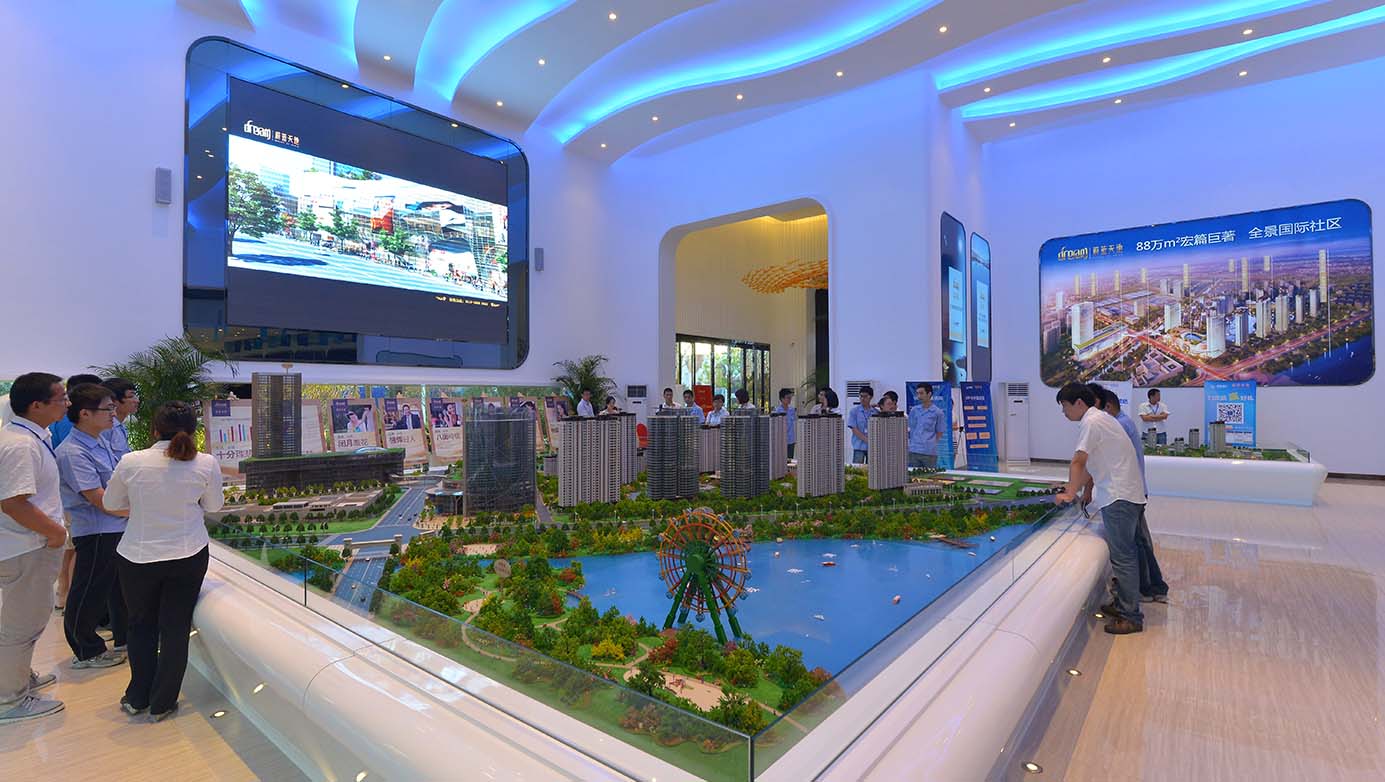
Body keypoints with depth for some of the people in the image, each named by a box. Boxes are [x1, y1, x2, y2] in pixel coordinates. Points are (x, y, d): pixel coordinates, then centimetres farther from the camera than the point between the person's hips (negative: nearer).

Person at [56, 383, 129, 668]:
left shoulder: (101, 440, 6)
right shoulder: (73, 452, -21)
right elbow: (101, 501, -22)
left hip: (118, 528, 9)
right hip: (95, 534, -9)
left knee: (121, 588, 21)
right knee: (89, 595, 8)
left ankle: (124, 640, 36)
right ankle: (87, 652, 25)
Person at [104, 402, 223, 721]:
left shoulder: (131, 462, -11)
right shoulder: (206, 464, -14)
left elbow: (111, 503, 5)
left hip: (136, 557, 1)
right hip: (188, 557, -1)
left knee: (141, 625, 21)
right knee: (175, 628, 12)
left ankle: (137, 698, 33)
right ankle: (162, 704, 23)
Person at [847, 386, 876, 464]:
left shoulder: (876, 412, 7)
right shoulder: (854, 411, -1)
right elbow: (854, 429, -6)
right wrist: (866, 439, -13)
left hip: (873, 447, 3)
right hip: (859, 447, -3)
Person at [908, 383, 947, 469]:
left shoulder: (937, 412, -2)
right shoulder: (914, 410, 9)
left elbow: (940, 432, 3)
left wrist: (929, 442, 0)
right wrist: (913, 441, 7)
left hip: (929, 453, -3)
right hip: (913, 451, 3)